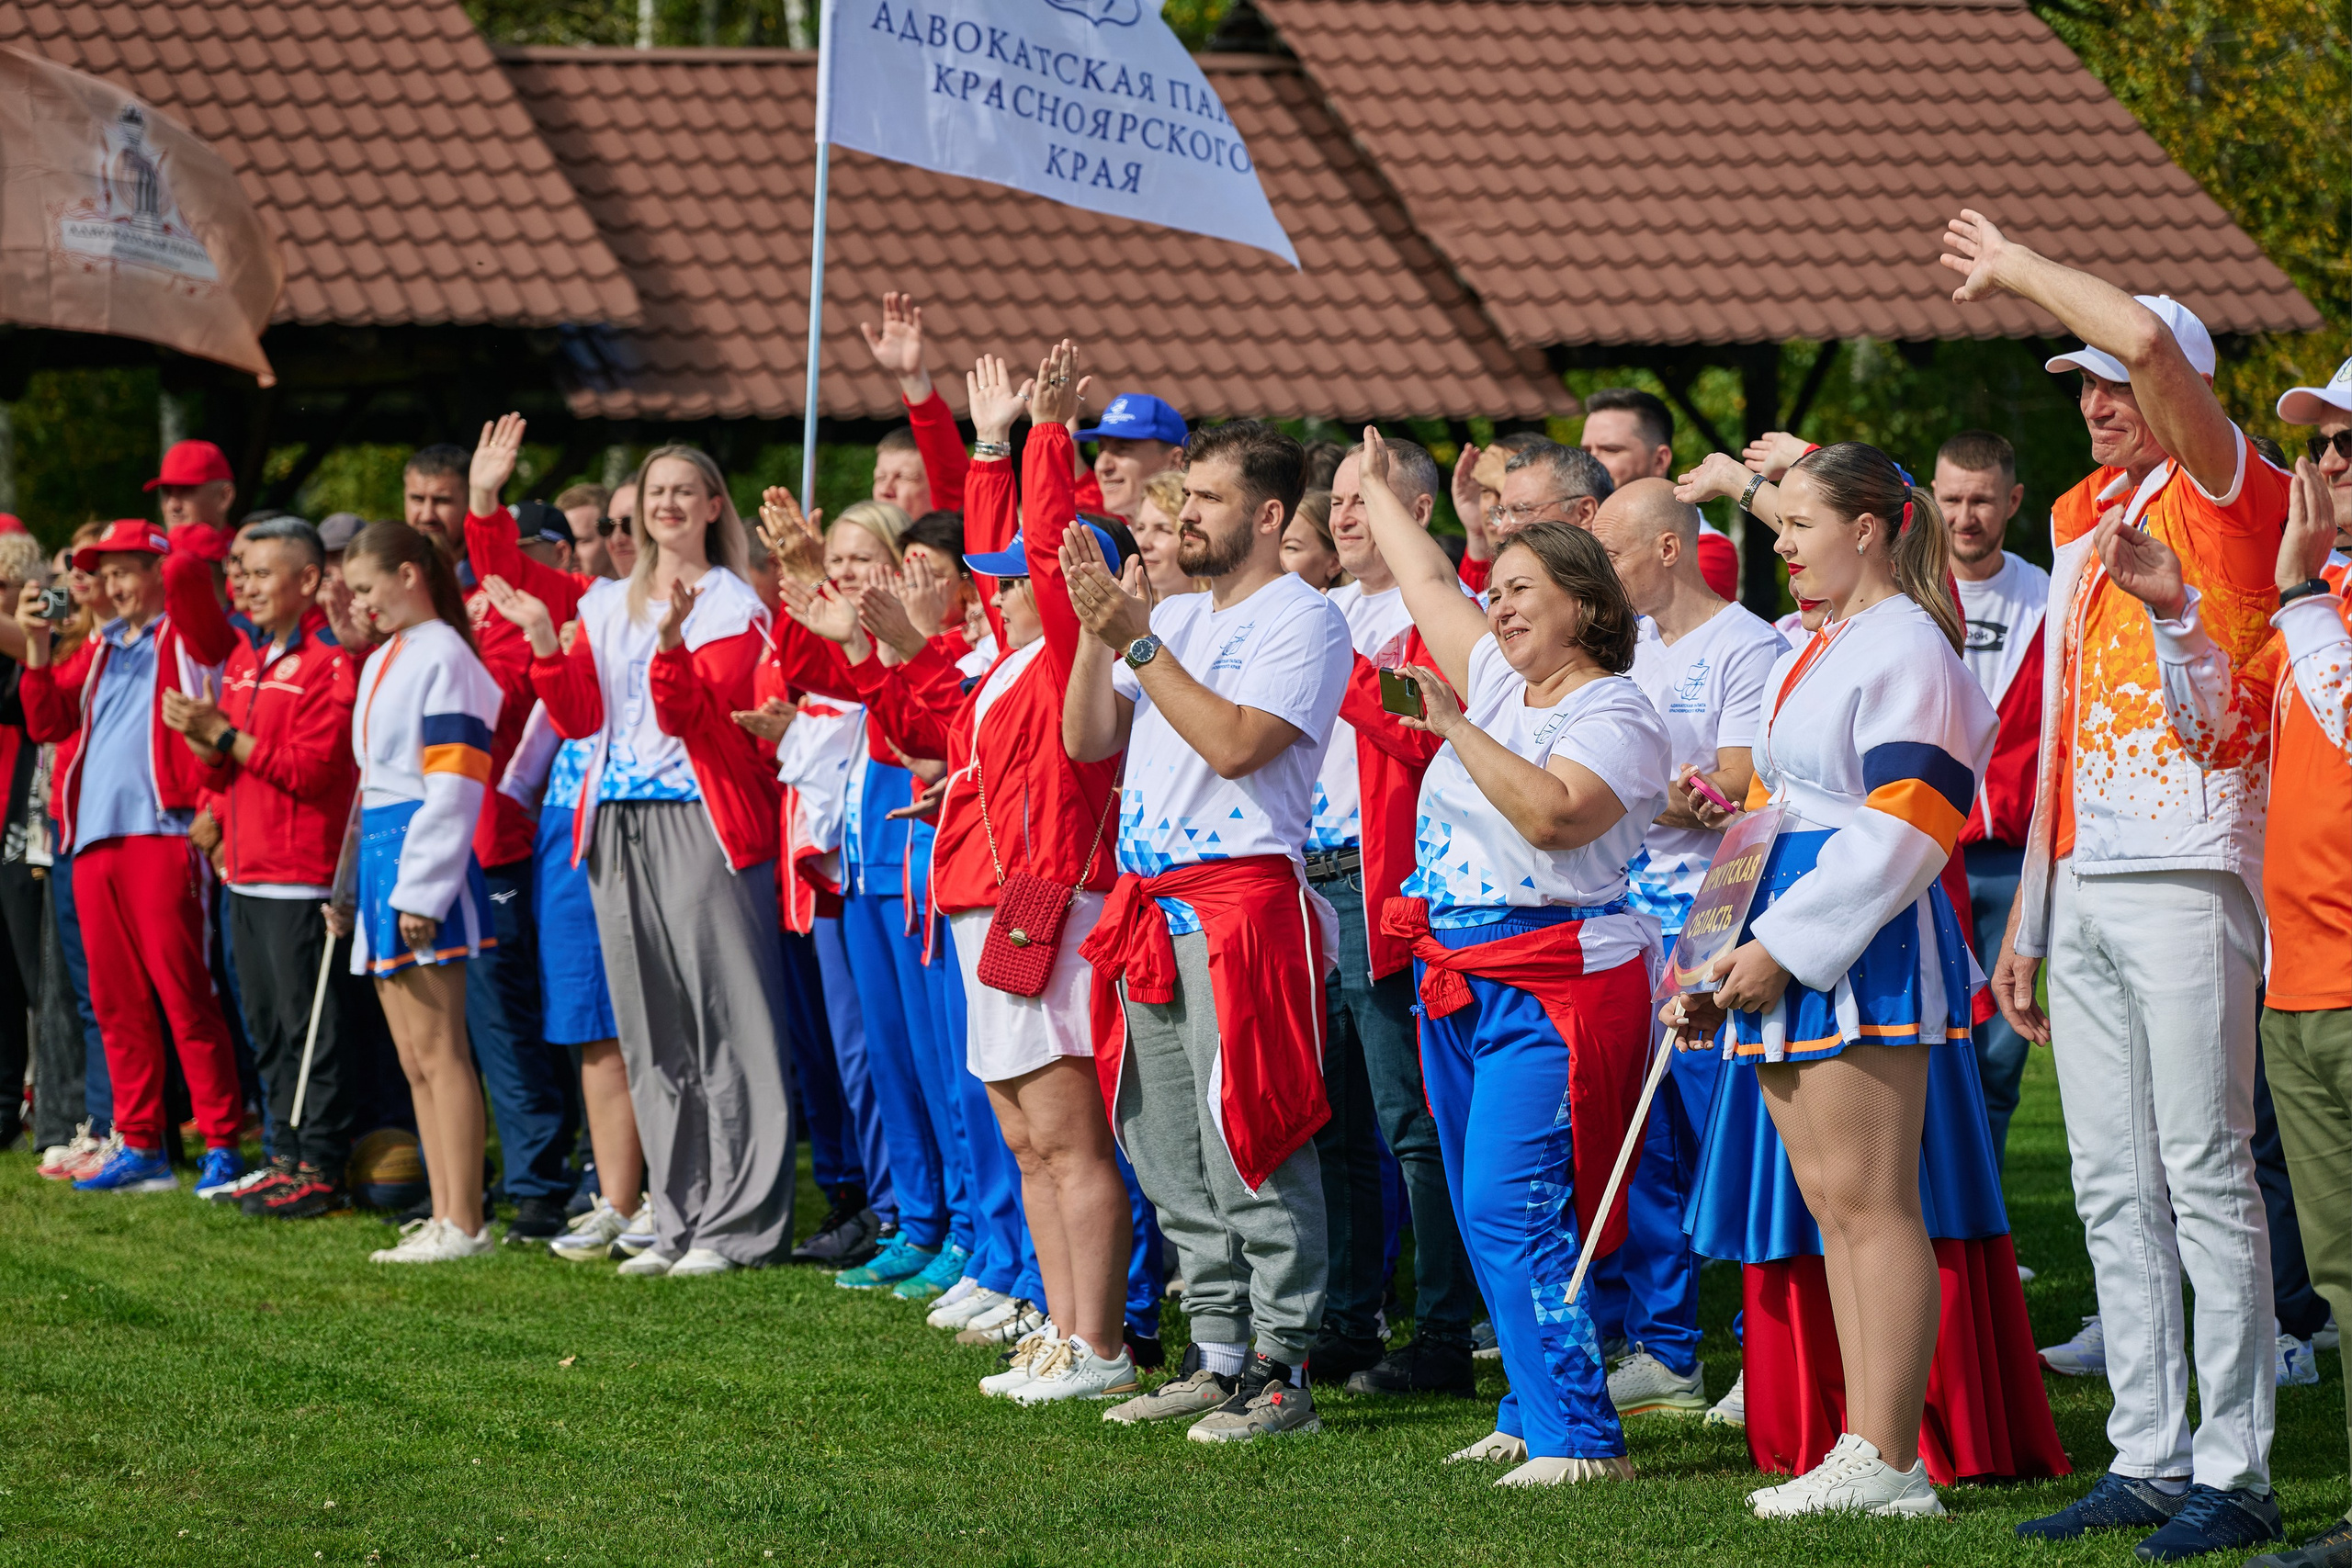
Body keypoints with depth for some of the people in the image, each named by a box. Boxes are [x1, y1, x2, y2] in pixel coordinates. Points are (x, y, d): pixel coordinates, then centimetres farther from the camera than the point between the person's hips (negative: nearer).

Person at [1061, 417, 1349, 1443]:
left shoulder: (1303, 620, -6)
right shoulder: (1175, 616, 18)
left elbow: (1235, 743, -18)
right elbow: (1087, 740, 14)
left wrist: (1137, 640, -14)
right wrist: (1097, 631, 1)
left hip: (1240, 903, -8)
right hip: (1147, 905, 8)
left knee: (1248, 1148, -9)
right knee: (1169, 1155, 10)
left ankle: (1283, 1373, -6)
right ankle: (1219, 1356, 17)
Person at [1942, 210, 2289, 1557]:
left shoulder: (2229, 496, -5)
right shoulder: (2082, 518, 18)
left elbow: (2147, 338, -23)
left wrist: (2017, 268, -8)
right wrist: (2027, 923, 20)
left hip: (2187, 877, -8)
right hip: (2084, 886, 8)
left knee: (2206, 1179, -6)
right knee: (2113, 1190, 8)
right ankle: (2149, 1460, 14)